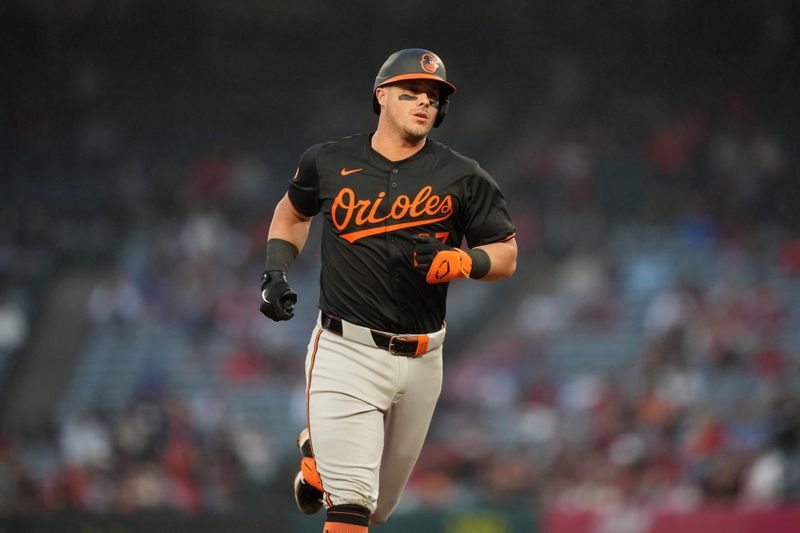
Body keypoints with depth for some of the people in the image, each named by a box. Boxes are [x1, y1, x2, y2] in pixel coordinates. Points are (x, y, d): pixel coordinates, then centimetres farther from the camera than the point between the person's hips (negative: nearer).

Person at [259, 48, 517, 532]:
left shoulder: (463, 179, 0)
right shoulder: (330, 162, 2)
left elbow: (506, 255, 5)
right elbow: (293, 211, 22)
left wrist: (462, 263, -15)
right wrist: (276, 273, 7)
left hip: (421, 361, 3)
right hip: (346, 352, -2)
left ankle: (318, 449, 49)